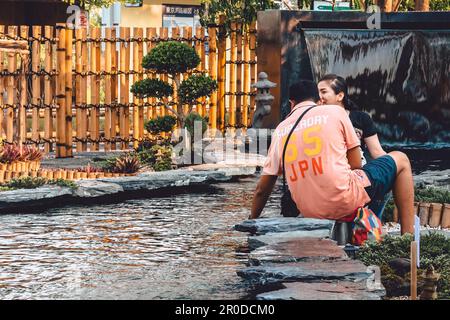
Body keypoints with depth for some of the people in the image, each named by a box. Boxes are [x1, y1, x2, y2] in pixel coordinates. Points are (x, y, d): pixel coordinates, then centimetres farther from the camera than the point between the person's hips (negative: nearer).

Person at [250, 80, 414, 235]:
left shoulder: (280, 130, 12)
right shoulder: (335, 111, 3)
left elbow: (262, 189, 12)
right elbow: (355, 165, 4)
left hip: (308, 212, 5)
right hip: (344, 201, -5)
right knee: (400, 160, 18)